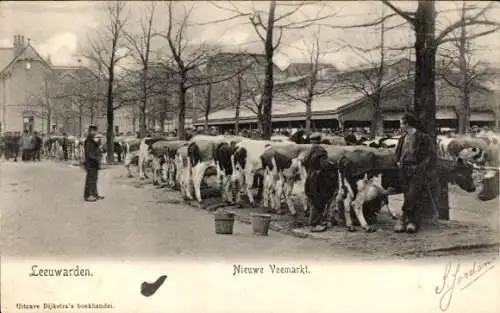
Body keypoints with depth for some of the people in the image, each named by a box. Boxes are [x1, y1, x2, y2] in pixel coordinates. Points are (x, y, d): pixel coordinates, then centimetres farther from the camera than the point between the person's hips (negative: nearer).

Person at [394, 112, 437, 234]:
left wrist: (421, 166, -11)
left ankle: (403, 219, -9)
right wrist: (398, 162, 10)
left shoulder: (424, 138, -2)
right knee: (408, 197, -1)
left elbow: (433, 156, -3)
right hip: (404, 171, 5)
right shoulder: (403, 138, 16)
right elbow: (397, 154, 29)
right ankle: (414, 221, 6)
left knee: (412, 195, -17)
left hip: (418, 171, -5)